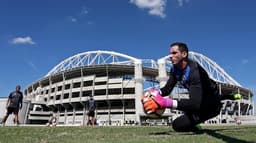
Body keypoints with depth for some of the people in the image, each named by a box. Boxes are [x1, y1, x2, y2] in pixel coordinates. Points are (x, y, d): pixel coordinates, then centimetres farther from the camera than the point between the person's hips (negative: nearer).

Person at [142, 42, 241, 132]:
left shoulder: (194, 70, -34)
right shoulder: (175, 69, -9)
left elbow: (195, 104, -43)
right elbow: (167, 89, -6)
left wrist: (166, 103, -55)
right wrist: (155, 94, -29)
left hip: (211, 106, -7)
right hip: (200, 99, 8)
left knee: (177, 125, -19)